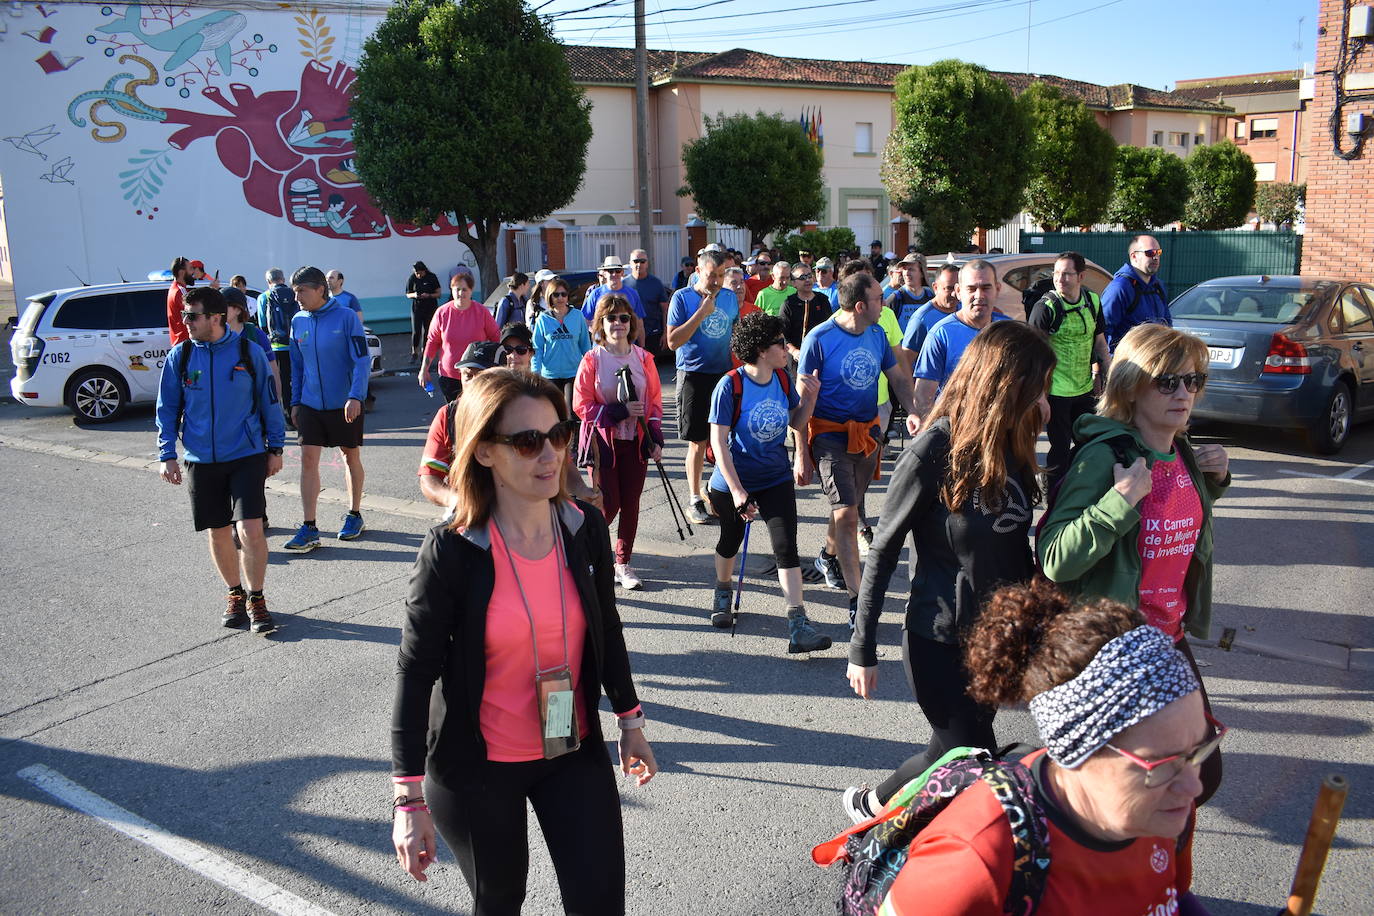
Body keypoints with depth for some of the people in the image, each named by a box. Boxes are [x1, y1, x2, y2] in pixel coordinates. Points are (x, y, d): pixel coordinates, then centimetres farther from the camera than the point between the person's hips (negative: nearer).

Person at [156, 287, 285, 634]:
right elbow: (167, 408, 8)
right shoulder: (180, 356, 1)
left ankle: (256, 600, 7)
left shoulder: (248, 351, -4)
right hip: (201, 460, 2)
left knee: (251, 530, -10)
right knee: (218, 532, 10)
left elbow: (269, 401, 5)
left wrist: (275, 448, 5)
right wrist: (166, 455, 2)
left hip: (247, 455, -2)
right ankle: (235, 594, 30)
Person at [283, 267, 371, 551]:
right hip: (310, 404, 4)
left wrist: (355, 397, -22)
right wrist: (296, 402, 10)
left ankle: (354, 515, 28)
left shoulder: (346, 317, -11)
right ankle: (309, 528, -1)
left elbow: (361, 360, -13)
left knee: (351, 456, 11)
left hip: (344, 404, -4)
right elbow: (297, 365, 12)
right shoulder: (298, 322, 4)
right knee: (308, 459, -4)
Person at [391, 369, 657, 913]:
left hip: (574, 752, 3)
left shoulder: (586, 528, -8)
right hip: (478, 767, -3)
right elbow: (415, 671, -14)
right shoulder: (450, 552, -20)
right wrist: (409, 798, -14)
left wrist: (629, 720, 14)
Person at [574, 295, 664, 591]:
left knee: (631, 504, 7)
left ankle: (623, 564, 21)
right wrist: (619, 411, -18)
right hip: (603, 441, -3)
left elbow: (655, 400, 8)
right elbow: (581, 405, -8)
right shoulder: (592, 360, -7)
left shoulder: (643, 358, 2)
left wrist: (656, 439, 0)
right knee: (608, 505, -3)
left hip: (636, 443, 3)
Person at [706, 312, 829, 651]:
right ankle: (722, 593, 49)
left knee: (786, 547, -8)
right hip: (733, 482, -3)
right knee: (730, 541, 19)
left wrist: (810, 397, -9)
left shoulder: (783, 379, -4)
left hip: (776, 479, 3)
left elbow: (796, 424, 10)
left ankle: (798, 627, -10)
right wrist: (737, 491, -24)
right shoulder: (730, 386, -19)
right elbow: (718, 442, -20)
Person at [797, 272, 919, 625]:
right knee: (847, 516, -11)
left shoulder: (877, 335, 3)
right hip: (831, 436, -6)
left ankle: (829, 556, 47)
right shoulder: (819, 339, -15)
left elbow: (898, 378, 12)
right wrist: (802, 454, -12)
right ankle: (858, 602, -7)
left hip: (868, 433, 6)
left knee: (847, 508, 19)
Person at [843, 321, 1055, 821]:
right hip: (939, 640, -6)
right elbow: (883, 551, -14)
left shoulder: (1010, 447, 0)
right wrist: (862, 648, -12)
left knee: (960, 751, 16)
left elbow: (1018, 548, 7)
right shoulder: (934, 451, -19)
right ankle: (870, 805, 25)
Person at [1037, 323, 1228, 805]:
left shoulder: (1184, 453, 3)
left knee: (1202, 774, 13)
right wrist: (1121, 500, -34)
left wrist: (1213, 481, 5)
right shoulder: (1103, 456, -21)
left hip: (1168, 638, 7)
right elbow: (1055, 560, -27)